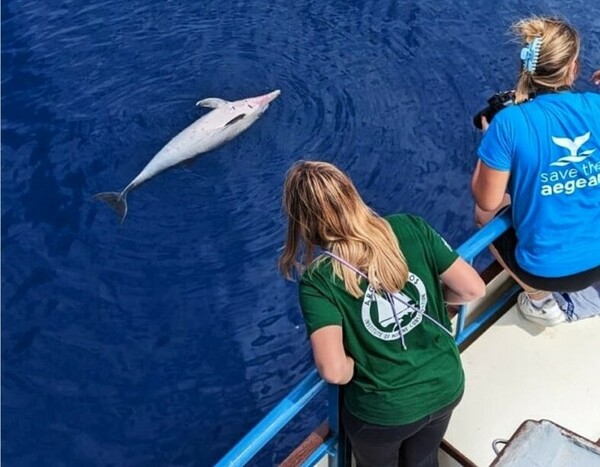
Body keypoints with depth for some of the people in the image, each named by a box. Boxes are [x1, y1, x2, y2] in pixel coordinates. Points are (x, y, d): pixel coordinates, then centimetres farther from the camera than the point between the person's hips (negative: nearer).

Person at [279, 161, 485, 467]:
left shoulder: (318, 280, -25)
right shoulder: (411, 228, -17)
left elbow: (333, 370, -32)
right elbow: (473, 289, -11)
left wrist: (354, 369, -9)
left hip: (385, 413, -3)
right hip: (447, 386, 3)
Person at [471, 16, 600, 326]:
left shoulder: (509, 123, -22)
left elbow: (487, 201, -13)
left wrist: (489, 138, -1)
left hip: (547, 270, -4)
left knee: (484, 213, 24)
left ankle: (540, 300, 22)